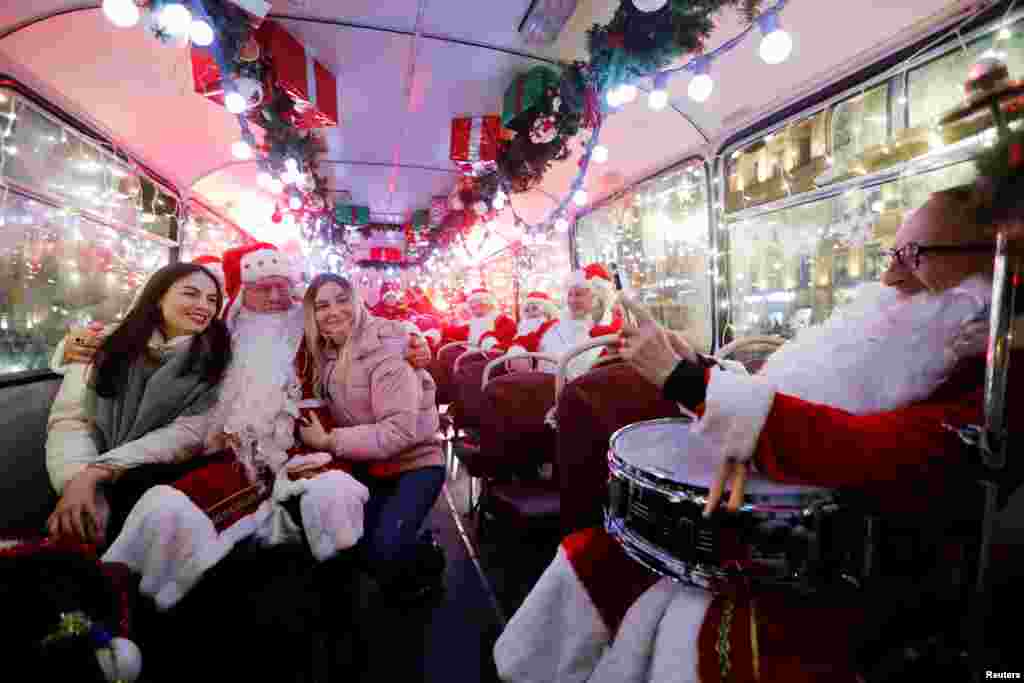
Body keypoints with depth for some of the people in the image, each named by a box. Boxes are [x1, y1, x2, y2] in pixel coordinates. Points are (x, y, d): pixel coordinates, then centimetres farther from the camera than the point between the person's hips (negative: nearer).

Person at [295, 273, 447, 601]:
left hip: (414, 465, -7)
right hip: (370, 468, 7)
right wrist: (312, 433, -9)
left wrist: (329, 441, -26)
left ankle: (430, 555, 13)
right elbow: (329, 413, 11)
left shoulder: (385, 352, -22)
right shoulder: (326, 355, 2)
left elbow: (400, 430, -28)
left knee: (384, 551, -20)